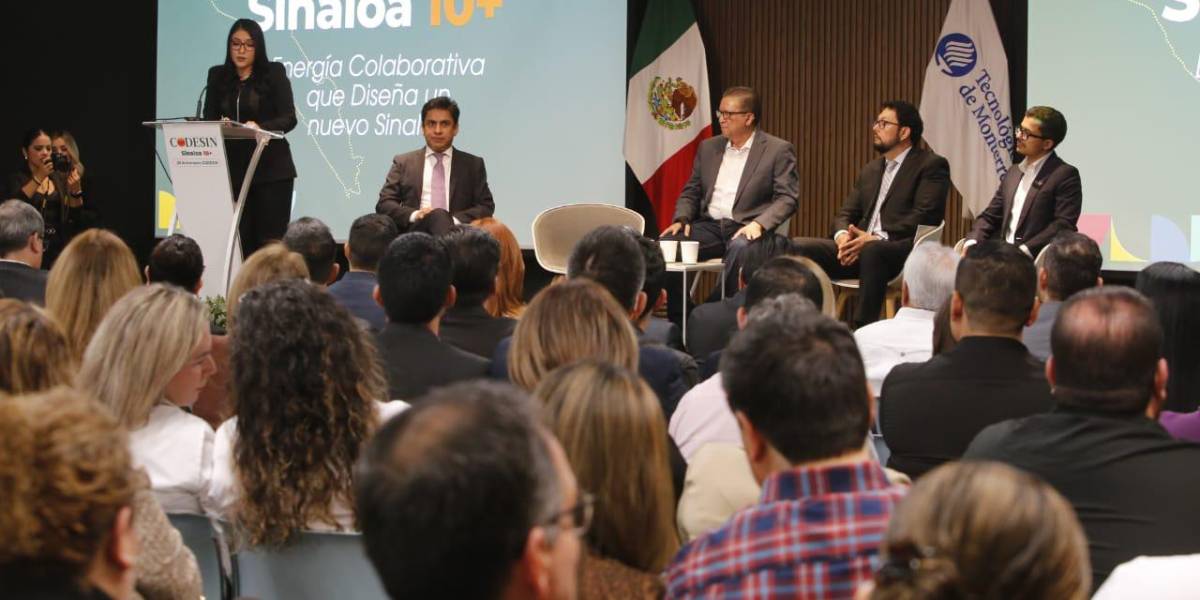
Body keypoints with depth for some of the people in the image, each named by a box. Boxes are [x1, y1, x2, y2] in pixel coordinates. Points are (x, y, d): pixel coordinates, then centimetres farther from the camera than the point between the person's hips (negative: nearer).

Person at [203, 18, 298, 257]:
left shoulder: (274, 72, -1)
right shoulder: (218, 76, 9)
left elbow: (288, 118, -8)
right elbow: (208, 119, 7)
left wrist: (259, 127, -27)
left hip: (271, 169, -3)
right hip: (233, 169, 3)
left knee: (271, 240, -5)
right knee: (239, 238, -1)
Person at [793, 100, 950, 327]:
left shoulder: (932, 165, 3)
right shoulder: (870, 170, 26)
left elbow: (924, 216, -10)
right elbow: (846, 214, 21)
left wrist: (877, 238, -21)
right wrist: (843, 236, -5)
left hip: (904, 250, -7)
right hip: (858, 248, 7)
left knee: (873, 251, -41)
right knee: (798, 247, -14)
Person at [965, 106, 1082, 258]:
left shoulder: (1066, 175, -2)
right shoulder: (1013, 172, 21)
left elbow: (1064, 225, -11)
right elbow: (990, 216, 20)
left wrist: (1024, 251, -21)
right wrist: (972, 243, 0)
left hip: (1035, 260, -6)